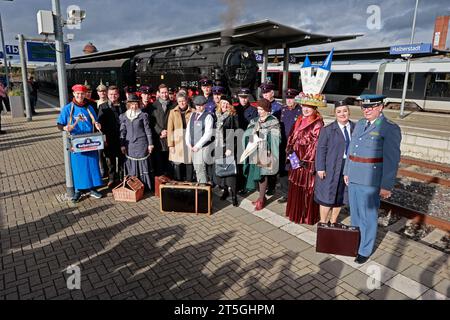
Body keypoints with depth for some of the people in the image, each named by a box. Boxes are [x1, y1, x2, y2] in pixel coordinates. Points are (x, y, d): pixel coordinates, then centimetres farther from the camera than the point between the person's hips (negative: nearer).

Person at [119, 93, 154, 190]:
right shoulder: (124, 116, 8)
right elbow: (122, 131, 9)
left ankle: (144, 186, 10)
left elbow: (147, 130, 1)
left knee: (142, 165, 1)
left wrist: (150, 144, -1)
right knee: (131, 166, 5)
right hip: (129, 144, 2)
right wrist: (122, 145, 4)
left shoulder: (143, 115, 0)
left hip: (141, 144, -2)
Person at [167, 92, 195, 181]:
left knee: (189, 163, 2)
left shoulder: (192, 112, 5)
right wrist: (170, 144, -3)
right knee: (177, 164, 1)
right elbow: (170, 129, 4)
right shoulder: (173, 112, 8)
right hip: (177, 142, 1)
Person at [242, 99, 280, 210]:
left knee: (263, 175, -1)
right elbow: (246, 134, 7)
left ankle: (261, 199, 10)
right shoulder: (255, 121, 13)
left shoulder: (273, 122, -3)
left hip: (265, 152, -5)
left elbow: (275, 138, -10)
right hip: (255, 152, 5)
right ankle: (262, 197, 23)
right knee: (256, 174, 8)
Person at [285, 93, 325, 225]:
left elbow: (316, 144, -16)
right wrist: (289, 150, 1)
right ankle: (295, 213, 31)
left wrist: (308, 160, -18)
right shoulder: (299, 121, 10)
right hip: (296, 160, 7)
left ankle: (308, 216, 19)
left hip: (308, 162, -7)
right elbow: (292, 137, 14)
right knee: (295, 187, 15)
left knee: (307, 189, 4)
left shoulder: (318, 124, -12)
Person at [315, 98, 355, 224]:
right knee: (327, 196, 6)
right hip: (331, 168, -3)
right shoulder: (327, 130, -6)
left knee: (340, 197, 14)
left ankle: (333, 222, 32)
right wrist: (320, 168, -12)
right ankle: (323, 222, 23)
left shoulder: (355, 128, 3)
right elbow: (321, 149, -7)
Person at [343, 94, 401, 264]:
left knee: (368, 216, 6)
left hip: (370, 181, -6)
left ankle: (365, 250, 23)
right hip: (353, 179, 7)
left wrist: (386, 186, -15)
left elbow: (392, 160, -14)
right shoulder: (359, 124, 10)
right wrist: (346, 172, 16)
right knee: (355, 213, 19)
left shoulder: (390, 128, -11)